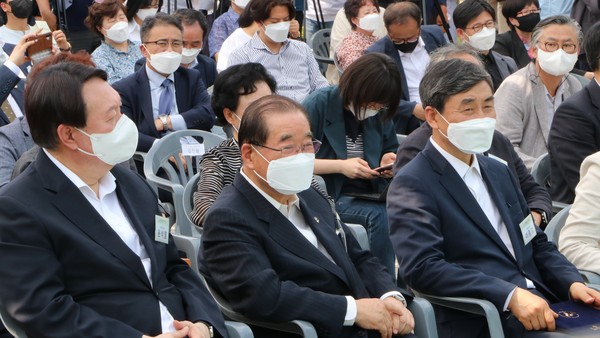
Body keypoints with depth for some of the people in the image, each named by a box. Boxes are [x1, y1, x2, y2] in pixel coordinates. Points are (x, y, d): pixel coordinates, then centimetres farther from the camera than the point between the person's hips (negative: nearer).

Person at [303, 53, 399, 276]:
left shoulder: (379, 115, 14)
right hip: (330, 195, -5)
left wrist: (390, 162, 4)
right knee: (379, 215, -34)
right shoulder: (319, 105, -3)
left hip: (373, 193, 5)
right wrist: (341, 166, -15)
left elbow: (391, 150, 30)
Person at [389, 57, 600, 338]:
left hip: (542, 306, 8)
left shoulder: (499, 172, 20)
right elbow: (422, 267, -17)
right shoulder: (411, 185, -5)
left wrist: (573, 283, 3)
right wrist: (510, 296, -23)